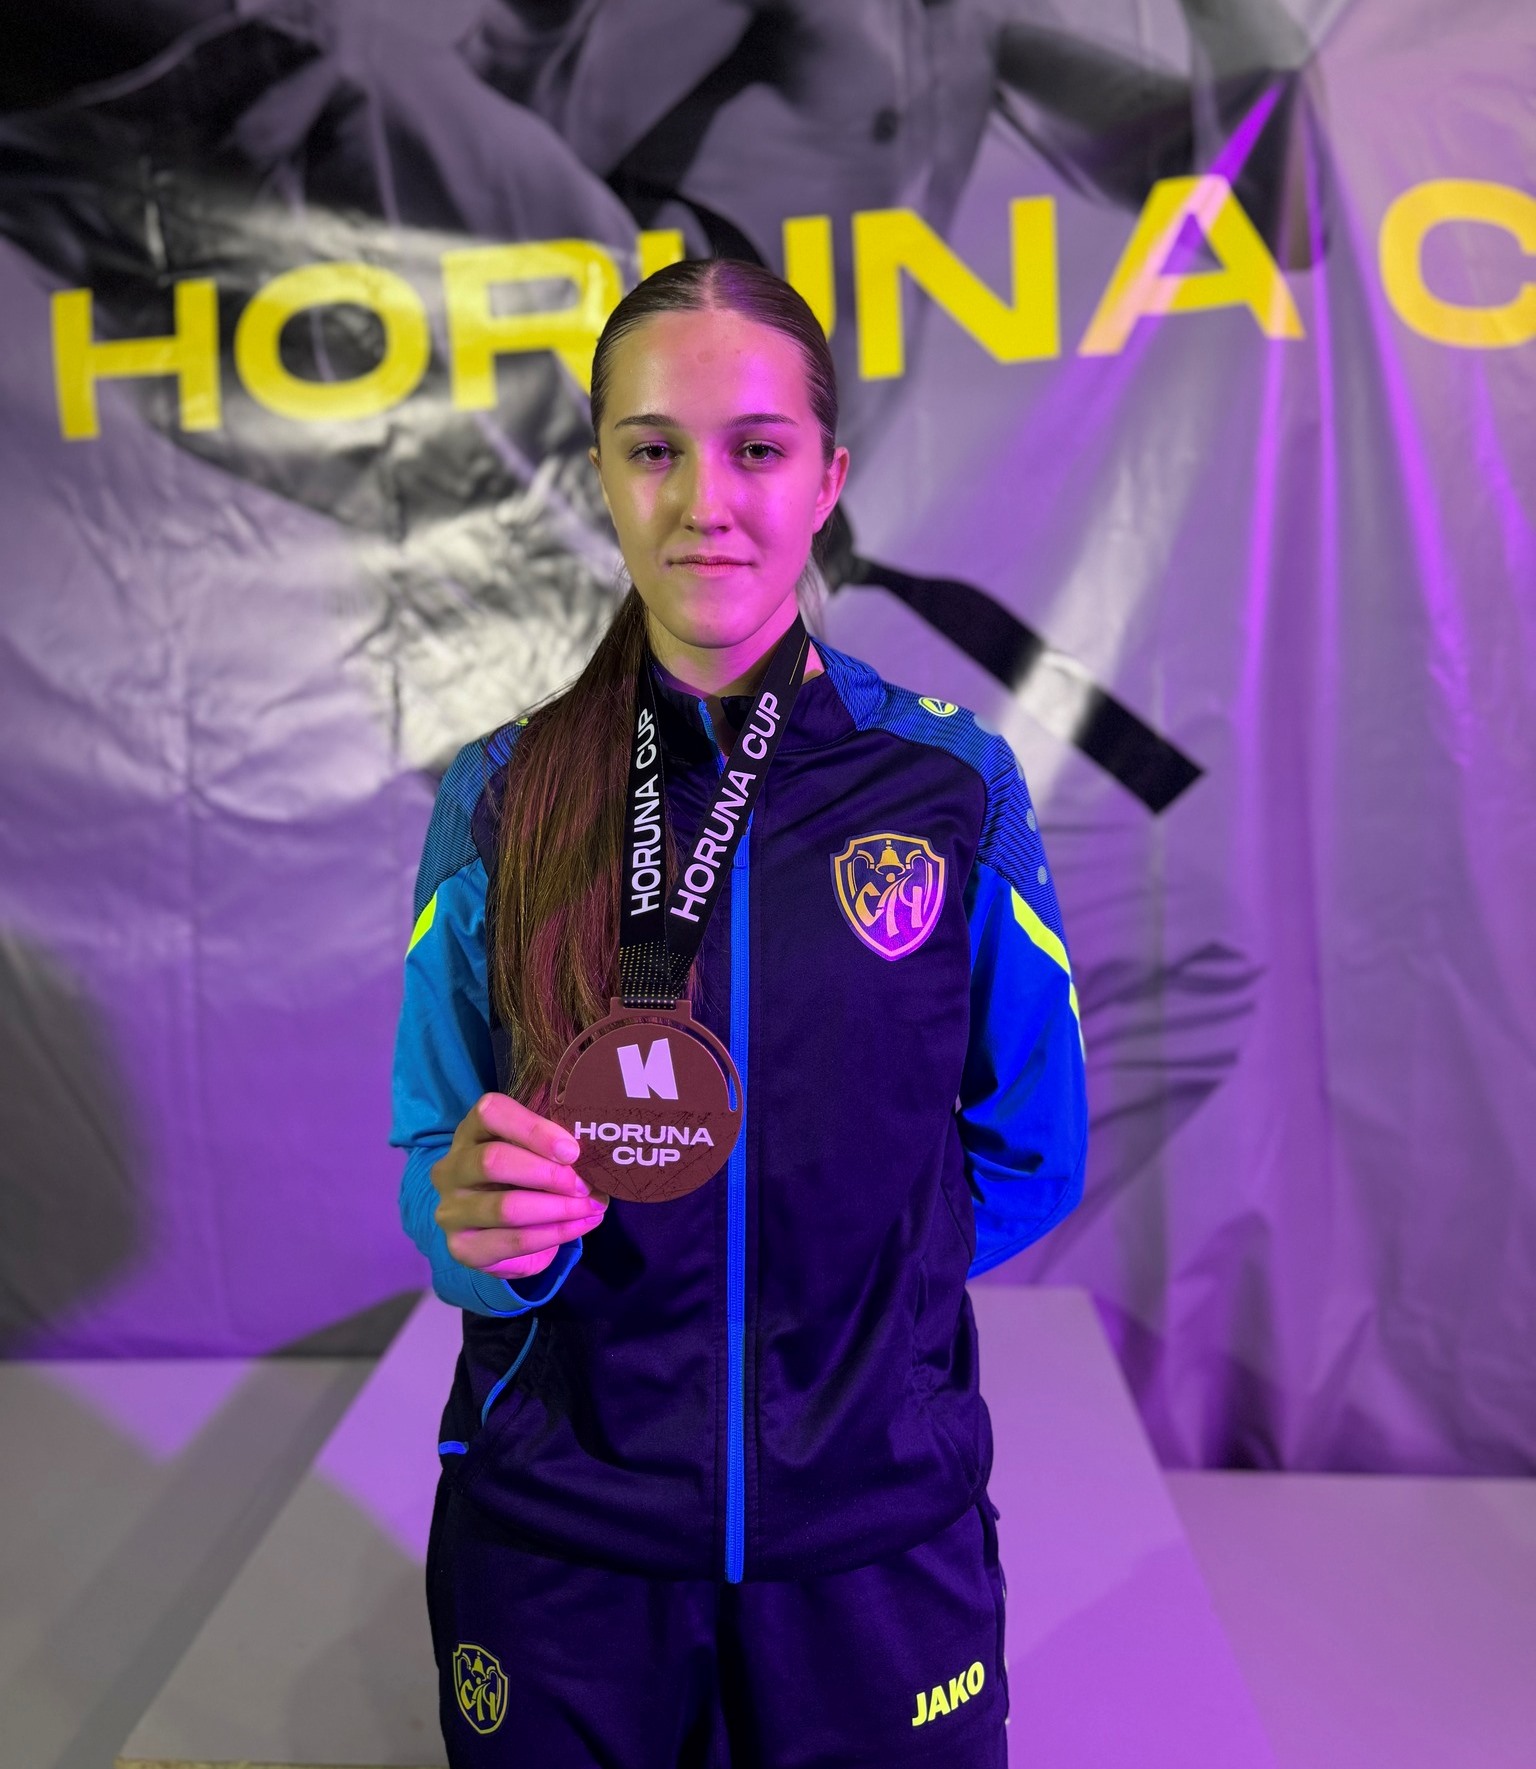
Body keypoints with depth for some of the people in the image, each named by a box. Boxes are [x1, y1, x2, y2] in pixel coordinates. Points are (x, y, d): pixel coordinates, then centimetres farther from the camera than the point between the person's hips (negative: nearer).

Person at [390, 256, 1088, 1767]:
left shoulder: (955, 786, -8)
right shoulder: (499, 800, -7)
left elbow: (1030, 1156, 1)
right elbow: (438, 1162, -3)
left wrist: (834, 1297, -3)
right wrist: (480, 1220, -24)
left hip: (873, 1532, 0)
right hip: (553, 1539, 1)